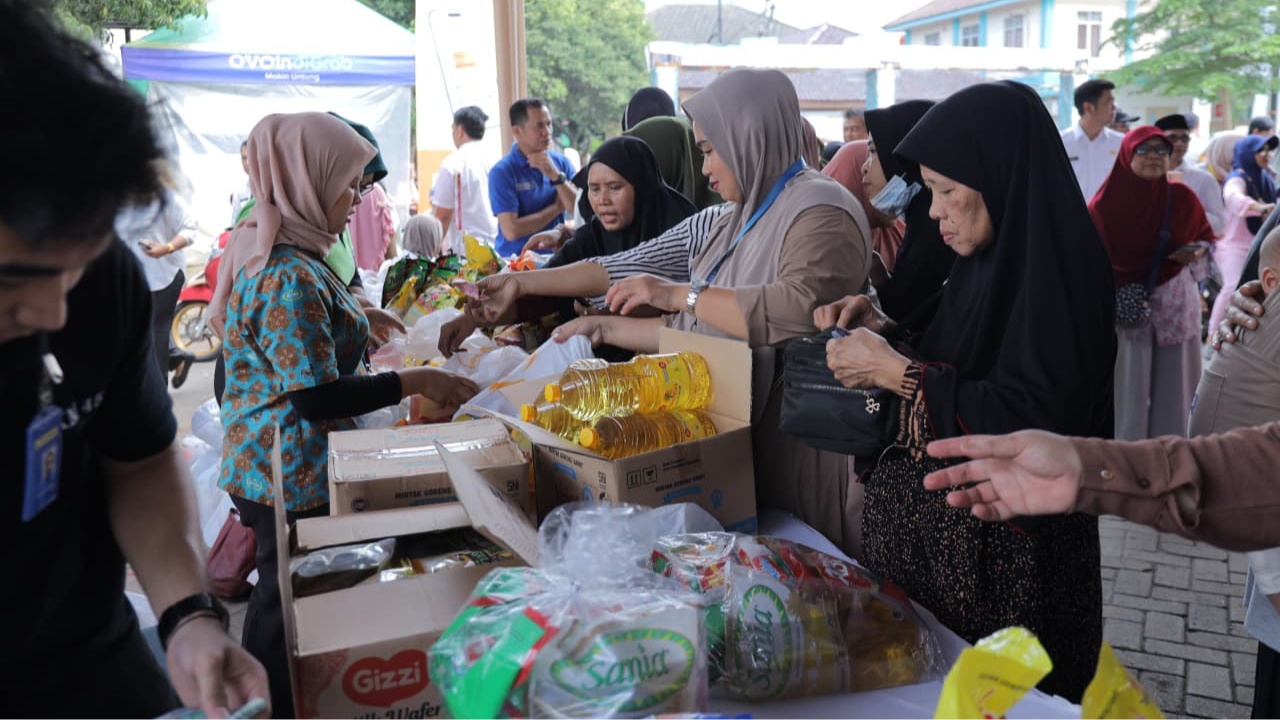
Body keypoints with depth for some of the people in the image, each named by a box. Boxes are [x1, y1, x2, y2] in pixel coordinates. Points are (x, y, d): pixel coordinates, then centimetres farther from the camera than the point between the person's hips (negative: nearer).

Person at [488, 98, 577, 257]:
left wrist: (556, 176, -14)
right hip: (516, 261, -3)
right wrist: (557, 207, -4)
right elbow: (511, 231, -13)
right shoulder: (502, 172, -6)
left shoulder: (561, 162, 7)